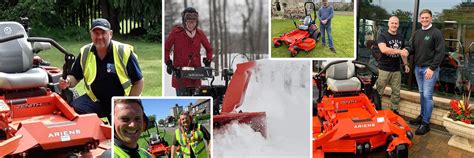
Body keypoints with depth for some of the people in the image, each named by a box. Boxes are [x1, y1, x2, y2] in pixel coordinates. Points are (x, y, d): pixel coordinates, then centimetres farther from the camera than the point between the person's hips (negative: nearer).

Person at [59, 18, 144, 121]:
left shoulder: (124, 52, -11)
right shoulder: (85, 52, 1)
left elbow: (138, 82, -6)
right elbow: (75, 77, 11)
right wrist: (68, 82, -14)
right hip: (94, 100, 3)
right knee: (73, 109, -22)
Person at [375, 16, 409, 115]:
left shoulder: (401, 38, 11)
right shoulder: (382, 36, -10)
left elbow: (403, 52, 23)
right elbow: (383, 49, -26)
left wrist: (405, 64, 16)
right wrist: (399, 51, -29)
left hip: (396, 70, 6)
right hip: (384, 69, -6)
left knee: (396, 92, 12)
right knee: (379, 92, 2)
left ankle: (395, 110, 25)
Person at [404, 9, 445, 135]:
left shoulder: (436, 33, -9)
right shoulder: (417, 33, 12)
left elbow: (440, 53, -12)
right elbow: (413, 48, 18)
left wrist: (432, 68, -18)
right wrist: (407, 50, -6)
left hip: (430, 69, -7)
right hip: (418, 68, 7)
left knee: (427, 95, -7)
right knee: (422, 94, 15)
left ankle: (425, 123, -3)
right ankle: (422, 116, 26)